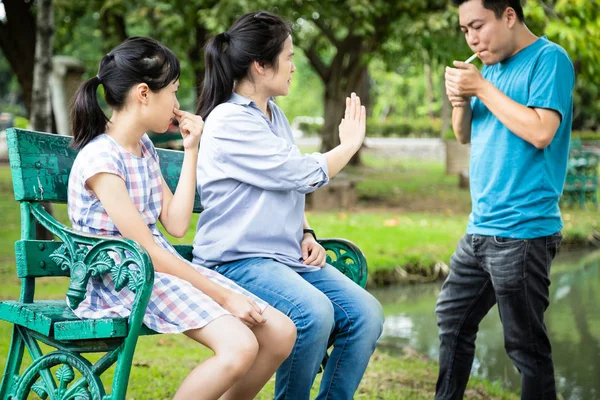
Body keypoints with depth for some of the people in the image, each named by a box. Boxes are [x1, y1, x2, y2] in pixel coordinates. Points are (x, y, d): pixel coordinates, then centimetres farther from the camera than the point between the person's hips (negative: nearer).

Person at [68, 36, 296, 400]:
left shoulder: (145, 148, 11)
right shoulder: (100, 159, -16)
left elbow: (176, 225, 5)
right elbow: (146, 253, -19)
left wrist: (191, 150, 7)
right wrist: (222, 295, -18)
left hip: (166, 266, 9)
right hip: (122, 282, -8)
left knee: (281, 333, -7)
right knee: (240, 346, -29)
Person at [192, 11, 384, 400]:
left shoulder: (273, 113, 13)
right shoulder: (230, 121, -14)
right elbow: (302, 174, -15)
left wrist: (306, 235, 4)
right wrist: (350, 145, 2)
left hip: (288, 254, 8)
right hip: (239, 259, -8)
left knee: (366, 313, -12)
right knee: (315, 312, -32)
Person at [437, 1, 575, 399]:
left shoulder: (549, 59, -10)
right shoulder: (491, 67, 13)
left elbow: (541, 132, -23)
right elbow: (465, 136, 18)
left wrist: (483, 88, -16)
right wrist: (461, 101, -2)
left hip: (523, 232, -9)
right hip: (481, 228, 9)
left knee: (526, 344, -2)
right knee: (453, 319, 18)